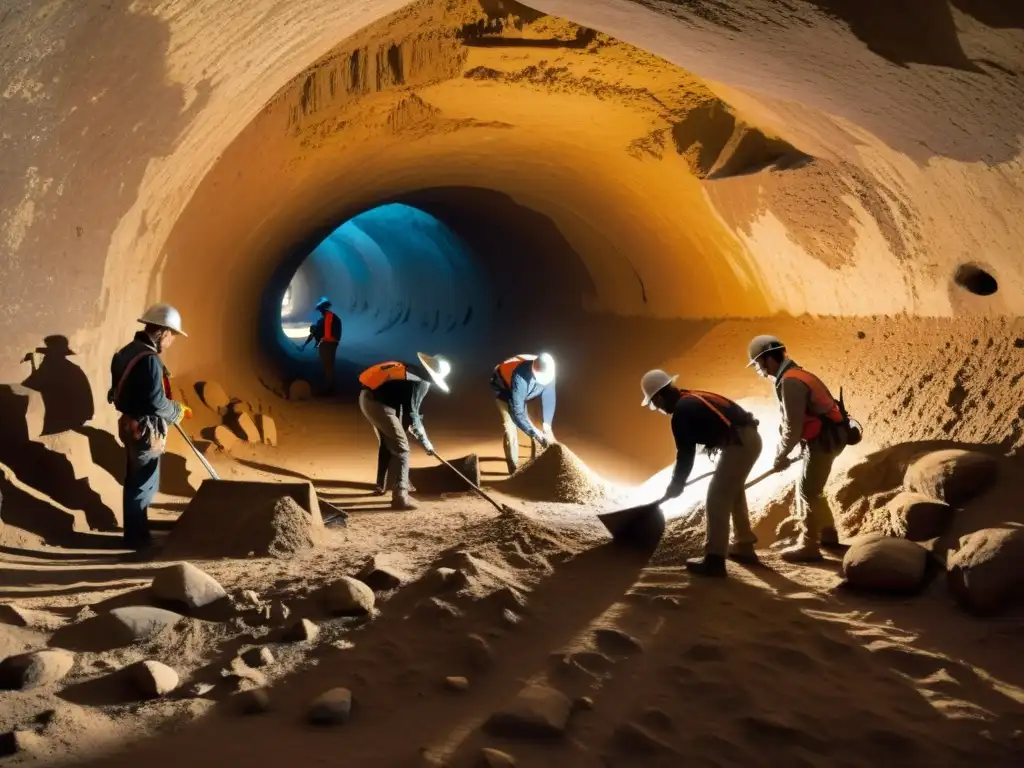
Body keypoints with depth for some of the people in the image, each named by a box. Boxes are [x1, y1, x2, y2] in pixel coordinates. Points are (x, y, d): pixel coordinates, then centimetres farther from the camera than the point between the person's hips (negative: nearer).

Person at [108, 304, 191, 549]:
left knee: (135, 481, 19)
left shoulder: (129, 351, 8)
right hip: (145, 430, -10)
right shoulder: (149, 359, -23)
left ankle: (134, 531, 31)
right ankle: (137, 537, 12)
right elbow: (156, 403, -25)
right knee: (145, 485, 2)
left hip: (131, 424, 10)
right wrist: (179, 410, -7)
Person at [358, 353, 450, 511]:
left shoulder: (411, 371, 18)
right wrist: (425, 441, -1)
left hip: (368, 397, 10)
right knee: (401, 448, -5)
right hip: (377, 403, -10)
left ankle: (382, 485, 42)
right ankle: (400, 497, -9)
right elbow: (411, 414, -9)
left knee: (387, 442, 27)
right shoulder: (421, 382, -9)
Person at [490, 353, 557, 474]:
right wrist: (535, 433, -46)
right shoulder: (520, 377, -47)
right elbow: (516, 411, -46)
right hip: (503, 389, -6)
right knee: (511, 427, -16)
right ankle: (514, 468, -10)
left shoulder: (547, 373, -28)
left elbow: (549, 398, -21)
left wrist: (547, 424, -31)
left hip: (523, 393, 6)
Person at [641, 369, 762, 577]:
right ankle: (743, 547, 35)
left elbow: (685, 454, -3)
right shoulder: (693, 399, 21)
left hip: (739, 443, -10)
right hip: (751, 438, 10)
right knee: (734, 493, 25)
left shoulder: (681, 413, -8)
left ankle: (714, 561, -3)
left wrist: (675, 486, 9)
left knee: (717, 499, -5)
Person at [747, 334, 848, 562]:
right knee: (811, 488, 20)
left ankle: (808, 546, 5)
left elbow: (793, 427, -22)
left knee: (807, 491, -3)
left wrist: (780, 456, -10)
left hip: (824, 439, -10)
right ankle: (827, 533, 34)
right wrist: (782, 453, 12)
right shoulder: (791, 377, 10)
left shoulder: (790, 382, -22)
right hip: (824, 437, 10)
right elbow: (790, 421, 13)